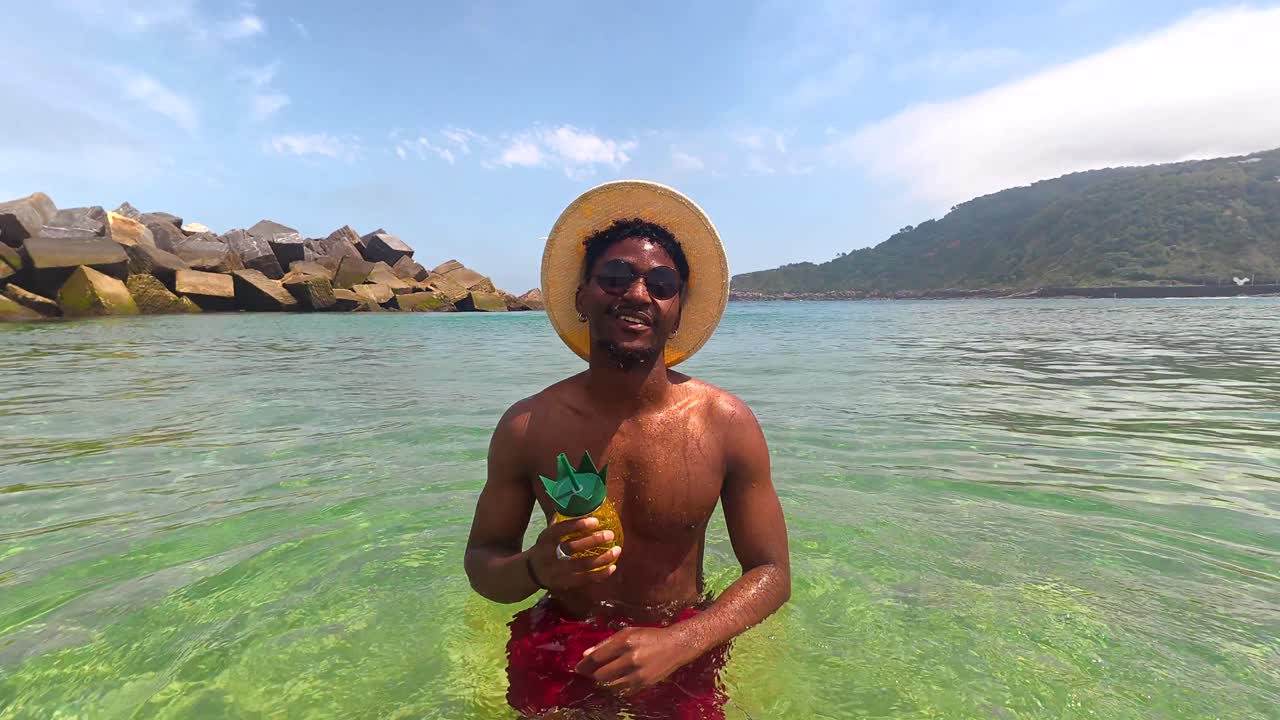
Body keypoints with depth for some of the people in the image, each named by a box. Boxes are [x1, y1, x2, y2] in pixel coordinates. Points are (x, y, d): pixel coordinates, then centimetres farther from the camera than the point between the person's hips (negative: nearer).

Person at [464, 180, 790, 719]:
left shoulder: (728, 425, -18)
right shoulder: (526, 427, -16)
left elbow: (771, 572, -11)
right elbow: (482, 561, -6)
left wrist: (676, 644, -27)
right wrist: (536, 569, -29)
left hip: (681, 651, 0)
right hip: (559, 654, 1)